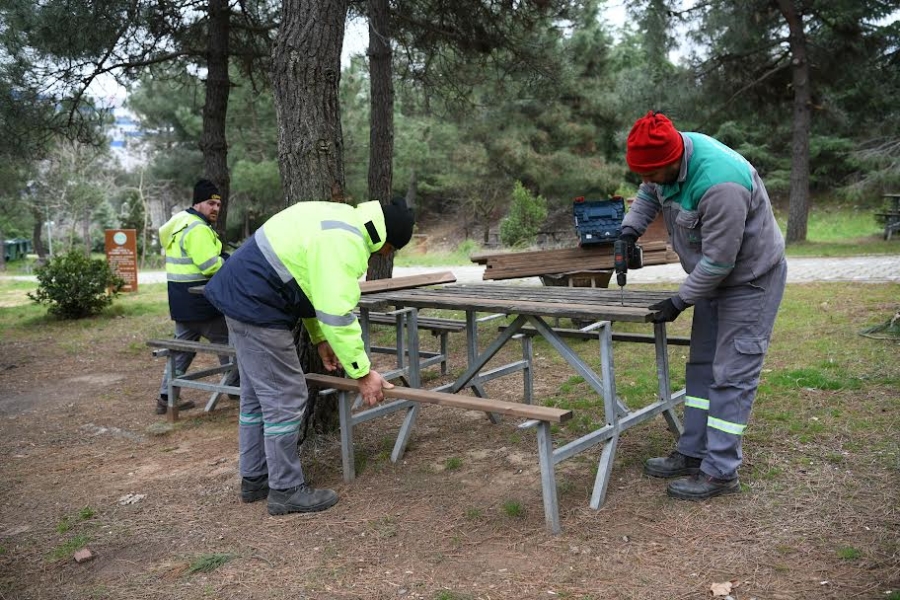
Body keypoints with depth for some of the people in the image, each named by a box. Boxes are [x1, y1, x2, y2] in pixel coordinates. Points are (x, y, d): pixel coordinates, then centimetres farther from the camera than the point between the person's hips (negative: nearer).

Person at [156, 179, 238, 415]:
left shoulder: (181, 220, 16)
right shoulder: (197, 229, -18)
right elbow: (211, 265, -25)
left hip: (182, 298, 10)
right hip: (197, 299, -10)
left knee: (183, 346, 15)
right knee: (226, 340, 4)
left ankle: (167, 397, 17)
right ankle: (236, 386, 14)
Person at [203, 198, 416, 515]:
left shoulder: (343, 219, 13)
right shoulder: (344, 242, -21)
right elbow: (338, 314, -23)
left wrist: (320, 340, 18)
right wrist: (363, 373, -15)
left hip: (239, 294, 11)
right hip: (256, 306, -11)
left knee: (257, 395, 18)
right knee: (285, 398, -4)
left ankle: (254, 479, 30)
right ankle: (286, 490, 8)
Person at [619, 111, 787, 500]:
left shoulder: (719, 184, -35)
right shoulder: (668, 156, -9)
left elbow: (719, 259, -29)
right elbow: (648, 195, 13)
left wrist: (679, 301, -19)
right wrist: (629, 230, -3)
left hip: (751, 278, -9)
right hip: (715, 276, 9)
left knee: (732, 375, -7)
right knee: (701, 365, 12)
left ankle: (720, 472, 0)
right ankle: (692, 454, 21)